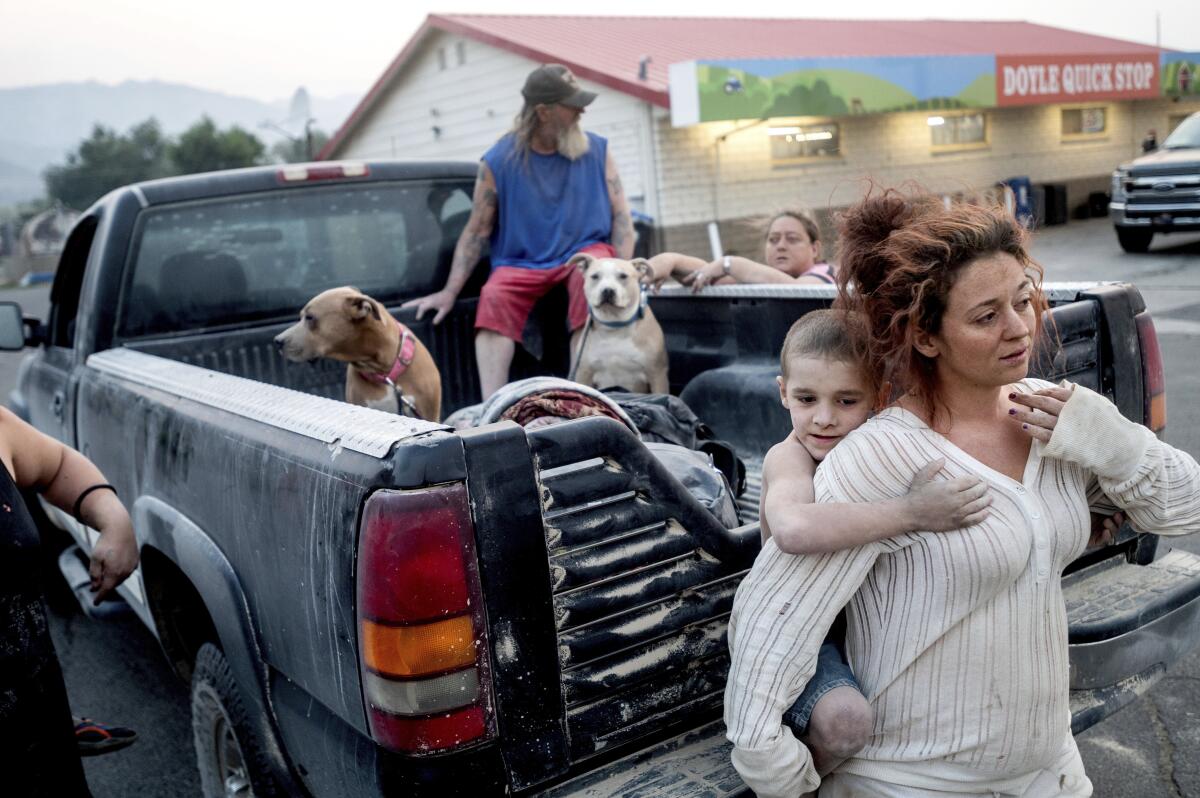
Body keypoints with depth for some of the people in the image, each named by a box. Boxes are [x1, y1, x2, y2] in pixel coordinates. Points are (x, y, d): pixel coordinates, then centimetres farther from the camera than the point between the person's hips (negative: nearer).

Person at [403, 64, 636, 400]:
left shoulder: (596, 150, 4)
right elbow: (475, 232, 1)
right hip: (521, 262, 0)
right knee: (494, 297, -30)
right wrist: (449, 293, -4)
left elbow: (621, 217, 2)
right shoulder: (499, 161, -2)